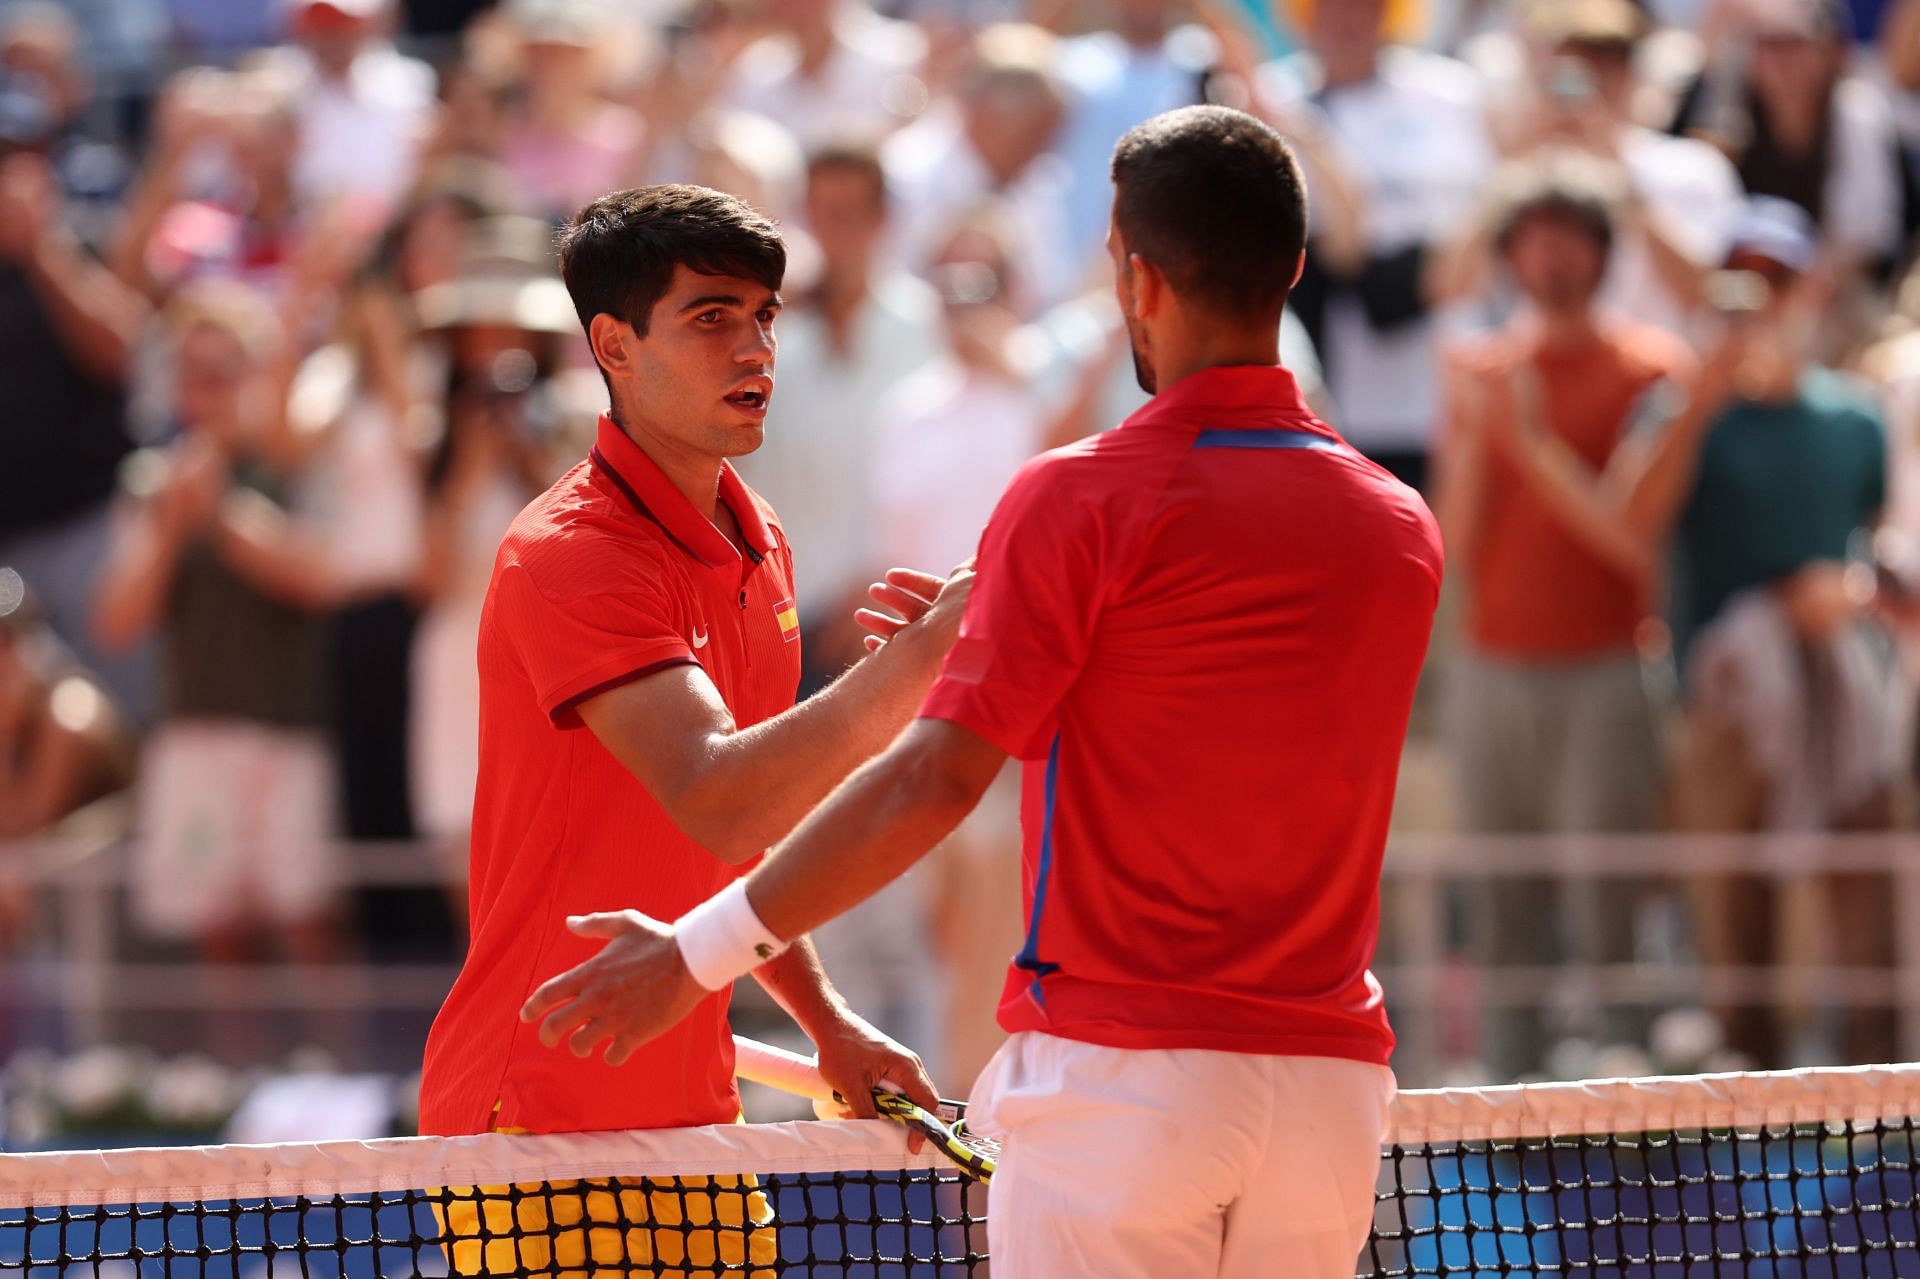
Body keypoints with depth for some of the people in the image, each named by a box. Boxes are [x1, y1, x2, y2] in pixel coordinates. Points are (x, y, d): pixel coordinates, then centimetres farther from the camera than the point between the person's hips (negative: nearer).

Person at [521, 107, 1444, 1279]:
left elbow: (937, 780, -13)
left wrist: (699, 954, -6)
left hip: (1120, 1077, -5)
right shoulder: (1404, 527, 8)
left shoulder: (1081, 501, -8)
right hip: (1334, 1082, 5)